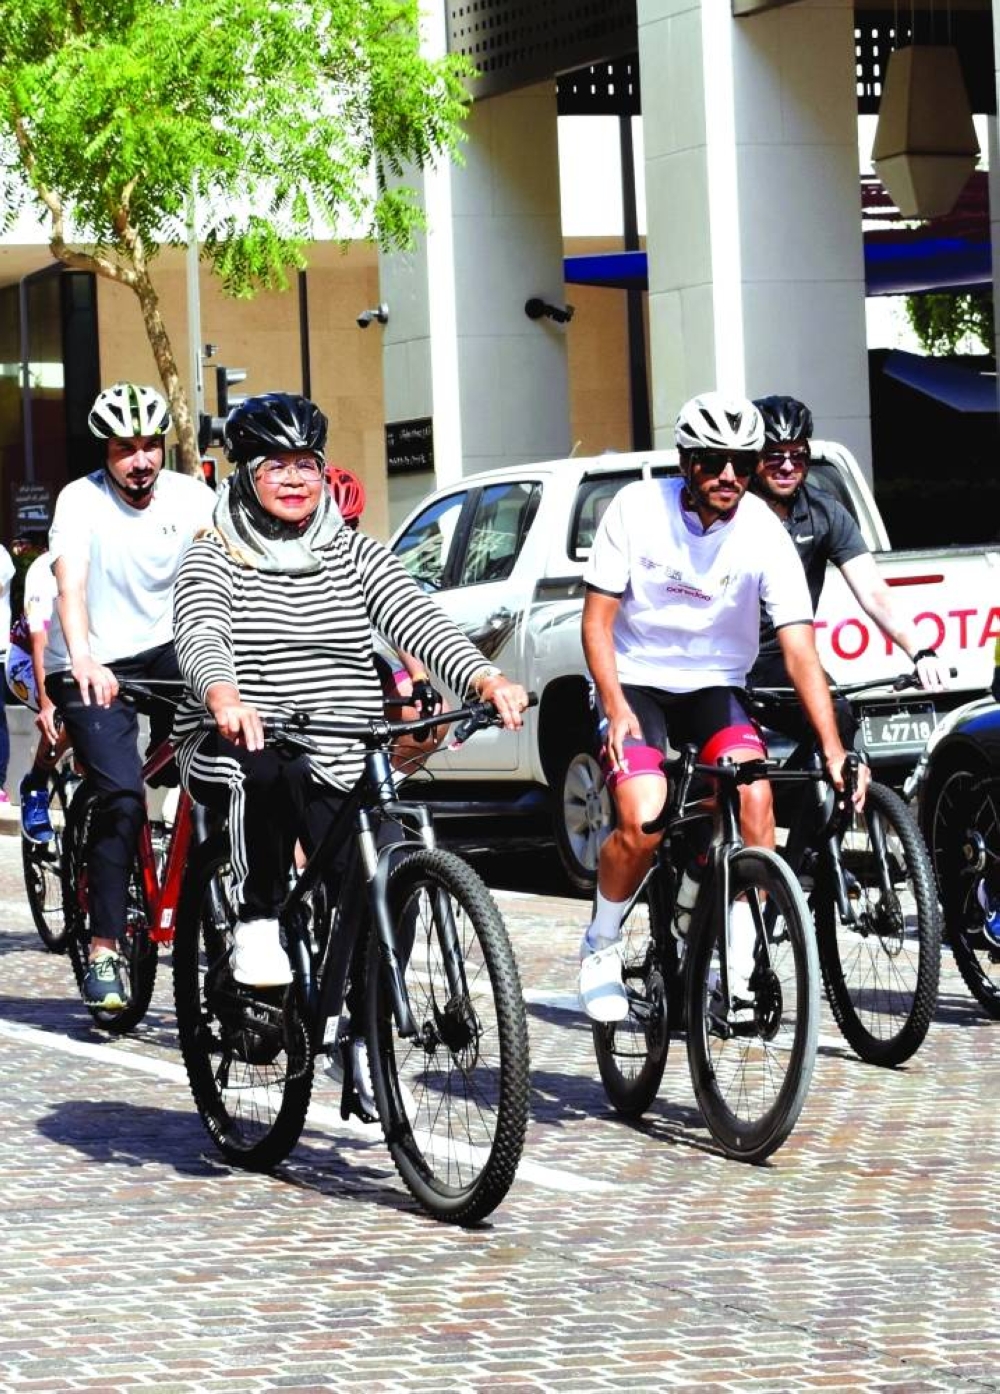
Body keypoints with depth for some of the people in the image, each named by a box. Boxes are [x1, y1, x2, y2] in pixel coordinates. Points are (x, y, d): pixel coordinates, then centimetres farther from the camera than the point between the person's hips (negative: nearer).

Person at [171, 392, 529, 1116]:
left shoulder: (354, 553, 12)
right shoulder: (215, 559, 2)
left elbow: (415, 616, -4)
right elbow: (201, 636, -18)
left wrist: (487, 678, -24)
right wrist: (225, 699, -42)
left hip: (343, 766, 3)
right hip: (234, 752, -3)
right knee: (269, 766, -38)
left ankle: (365, 1036, 2)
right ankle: (258, 922, -19)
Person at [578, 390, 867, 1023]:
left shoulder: (765, 536, -14)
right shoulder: (637, 508, -14)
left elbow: (801, 650, -18)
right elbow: (597, 620, -9)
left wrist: (834, 750, -27)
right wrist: (617, 710, -21)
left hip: (714, 686, 1)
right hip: (635, 681, -1)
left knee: (754, 795, -26)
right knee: (643, 823, -24)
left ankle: (738, 959, -12)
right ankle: (602, 947, 3)